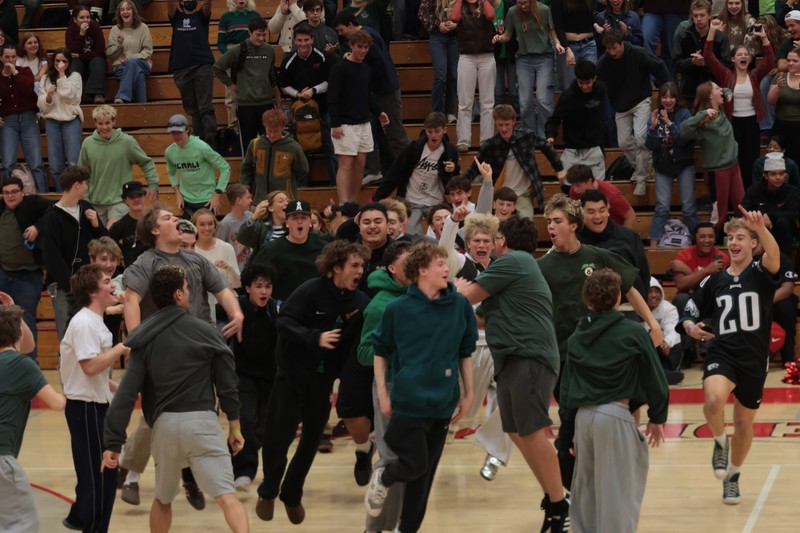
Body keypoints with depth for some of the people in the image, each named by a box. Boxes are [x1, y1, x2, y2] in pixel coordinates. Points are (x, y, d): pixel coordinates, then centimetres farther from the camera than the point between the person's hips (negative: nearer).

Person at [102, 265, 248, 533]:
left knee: (162, 499, 23)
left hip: (165, 423, 3)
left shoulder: (144, 338, 3)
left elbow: (127, 393, -4)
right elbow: (226, 384, 2)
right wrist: (235, 425, 14)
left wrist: (113, 442, -3)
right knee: (228, 497, -12)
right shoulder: (206, 331, 0)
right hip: (202, 421, -3)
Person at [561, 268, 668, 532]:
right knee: (618, 491, -1)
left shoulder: (576, 337, 8)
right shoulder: (631, 332, -5)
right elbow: (654, 377, -1)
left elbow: (566, 387, 10)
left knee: (585, 489, 18)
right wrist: (657, 417, 10)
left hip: (583, 416, 5)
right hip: (614, 415, -5)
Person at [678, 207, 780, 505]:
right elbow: (690, 313, 15)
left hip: (753, 358, 0)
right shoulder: (714, 281, 7)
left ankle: (732, 477, 36)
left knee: (744, 422, 12)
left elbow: (774, 255, -25)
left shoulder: (761, 274, -2)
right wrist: (690, 327, -11)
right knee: (713, 400, -31)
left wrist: (762, 229, -46)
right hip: (721, 353, 0)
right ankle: (720, 443, 0)